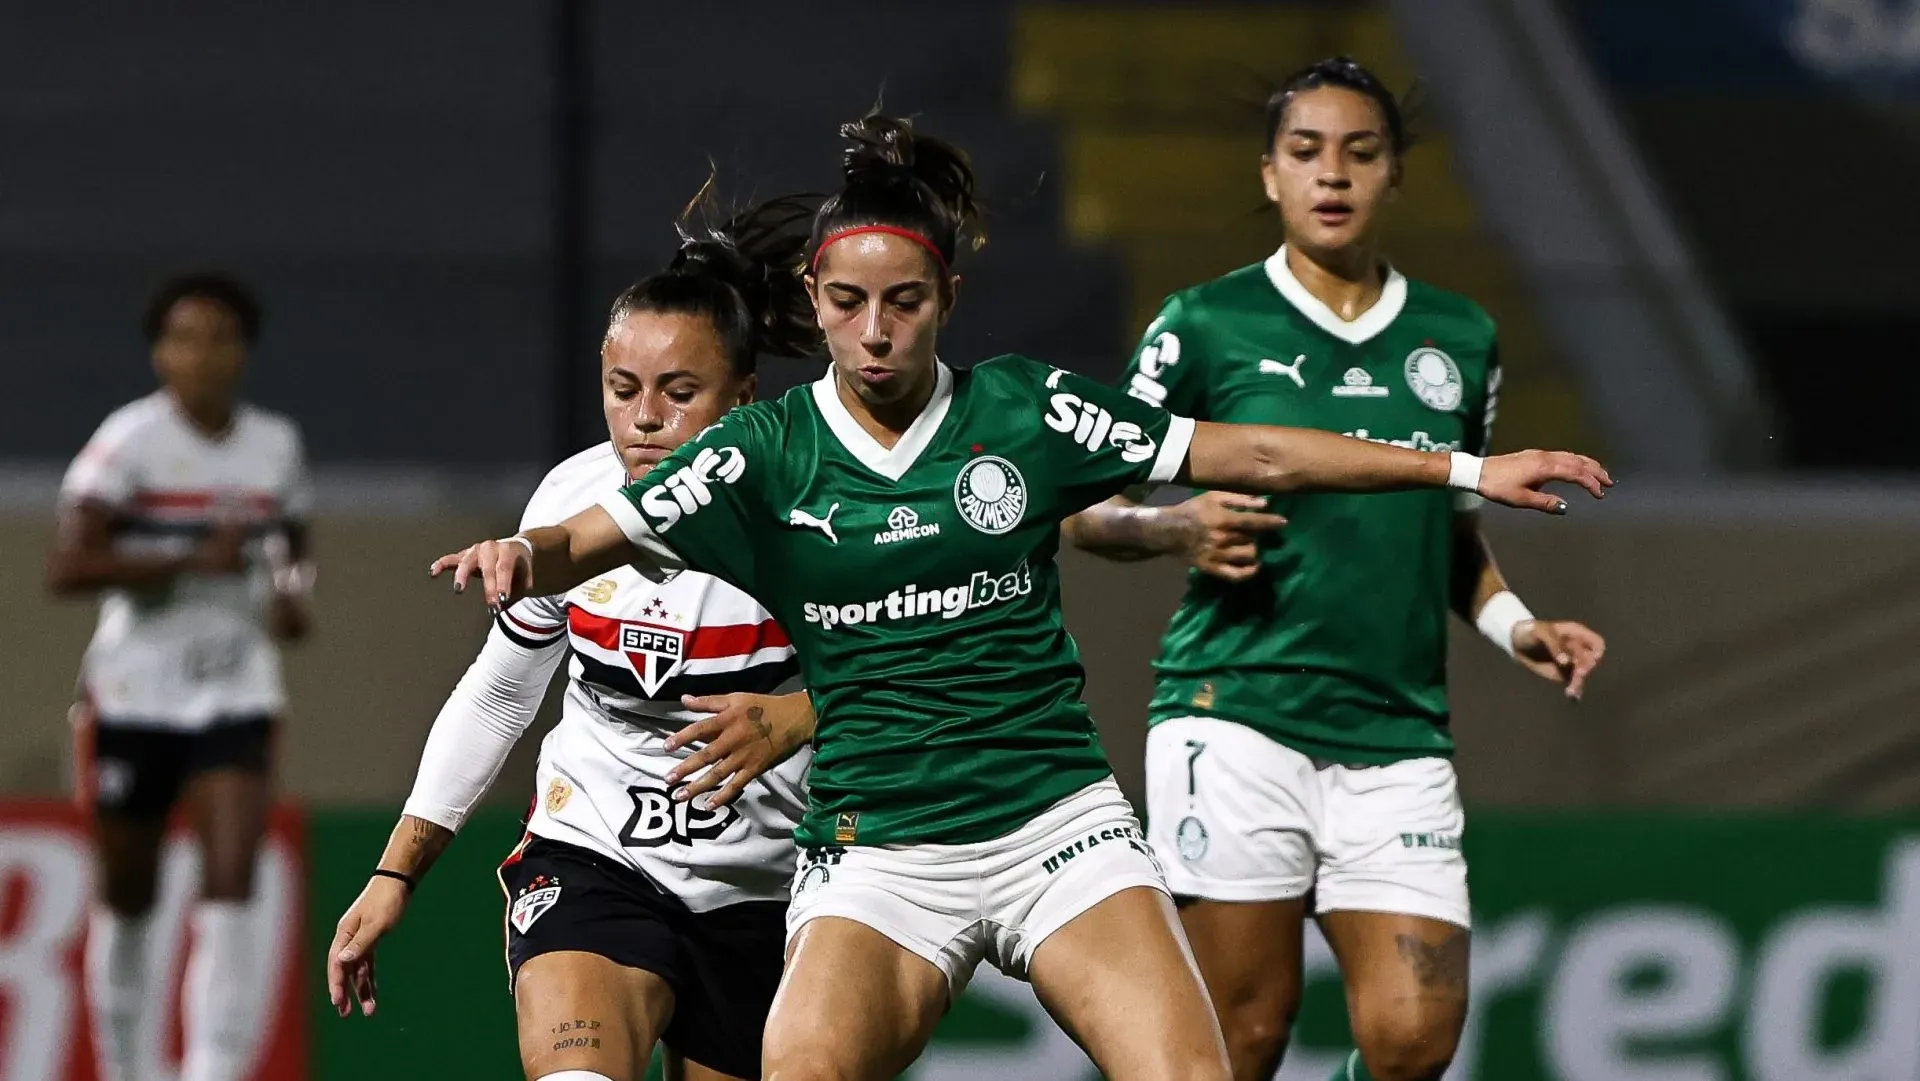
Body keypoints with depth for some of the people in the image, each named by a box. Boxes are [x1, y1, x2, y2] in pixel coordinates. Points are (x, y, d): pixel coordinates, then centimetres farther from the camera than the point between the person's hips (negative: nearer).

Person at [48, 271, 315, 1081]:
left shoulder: (277, 447, 4)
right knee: (126, 902, 10)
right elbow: (65, 568, -19)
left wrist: (291, 600, -1)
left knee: (229, 891, -14)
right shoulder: (130, 441, -11)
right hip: (134, 695, -2)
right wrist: (192, 561, -25)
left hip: (237, 694, 2)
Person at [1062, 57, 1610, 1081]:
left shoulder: (1458, 338, 13)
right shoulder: (1206, 326, 2)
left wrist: (1514, 625, 9)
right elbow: (1087, 506, 6)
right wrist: (1178, 528, -14)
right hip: (1235, 717, -3)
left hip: (1398, 737, 3)